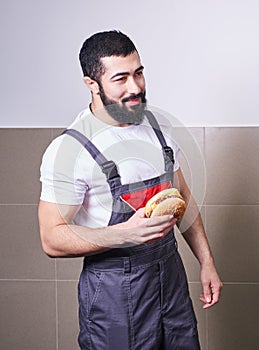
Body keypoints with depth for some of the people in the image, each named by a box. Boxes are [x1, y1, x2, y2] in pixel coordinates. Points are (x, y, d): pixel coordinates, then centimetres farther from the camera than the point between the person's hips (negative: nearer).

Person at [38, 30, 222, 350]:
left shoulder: (158, 125, 3)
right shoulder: (68, 149, -19)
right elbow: (52, 239, -20)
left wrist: (206, 262, 9)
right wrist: (125, 233, -32)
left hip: (171, 275, 6)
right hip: (113, 292, -6)